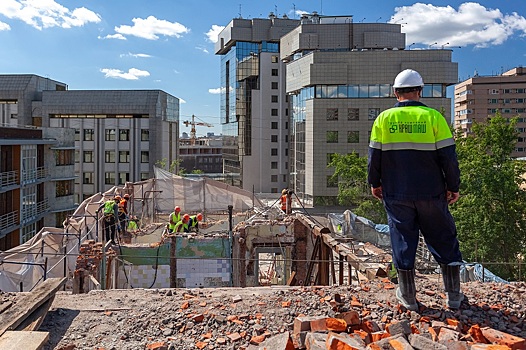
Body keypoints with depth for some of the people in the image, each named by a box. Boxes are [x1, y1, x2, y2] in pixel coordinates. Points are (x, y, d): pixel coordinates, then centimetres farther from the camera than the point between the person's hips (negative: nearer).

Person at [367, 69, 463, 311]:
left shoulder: (384, 118, -2)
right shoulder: (433, 117, -5)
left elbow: (374, 155, 1)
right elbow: (448, 156, -5)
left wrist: (374, 183, 14)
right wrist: (453, 187, 6)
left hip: (396, 194, 1)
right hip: (431, 193, 0)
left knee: (403, 241, 9)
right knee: (444, 240, 13)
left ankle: (408, 297, 18)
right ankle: (453, 295, 21)